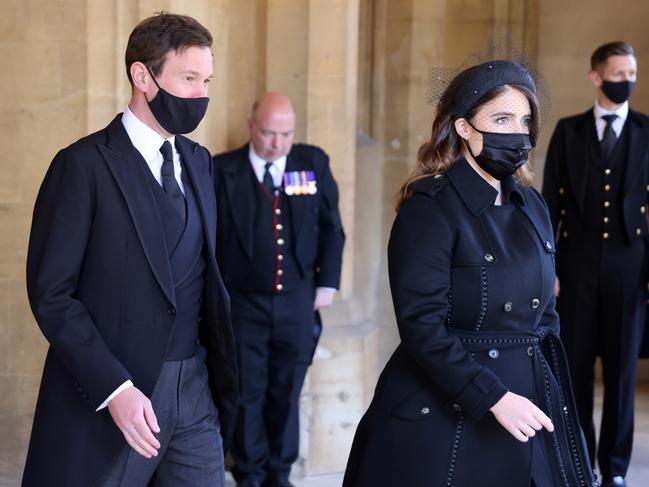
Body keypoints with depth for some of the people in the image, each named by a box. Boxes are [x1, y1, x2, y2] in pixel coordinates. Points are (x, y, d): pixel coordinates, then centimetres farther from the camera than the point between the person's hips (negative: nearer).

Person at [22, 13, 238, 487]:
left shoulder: (199, 161, 11)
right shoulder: (84, 164, -10)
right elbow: (51, 293, -12)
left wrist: (219, 372, 4)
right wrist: (114, 389, -20)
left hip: (195, 391, 6)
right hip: (111, 393, -5)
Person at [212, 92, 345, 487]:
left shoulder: (314, 162, 2)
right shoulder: (224, 170, -5)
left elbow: (331, 227, 8)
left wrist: (327, 283, 3)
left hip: (297, 303, 2)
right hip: (243, 303, -2)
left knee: (287, 391, 10)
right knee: (247, 392, 6)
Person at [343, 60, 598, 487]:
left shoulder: (532, 205, 9)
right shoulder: (430, 207, -12)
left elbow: (545, 313, 15)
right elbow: (421, 326, -18)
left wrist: (553, 394, 7)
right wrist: (492, 397, -20)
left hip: (527, 406, 6)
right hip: (445, 415, -6)